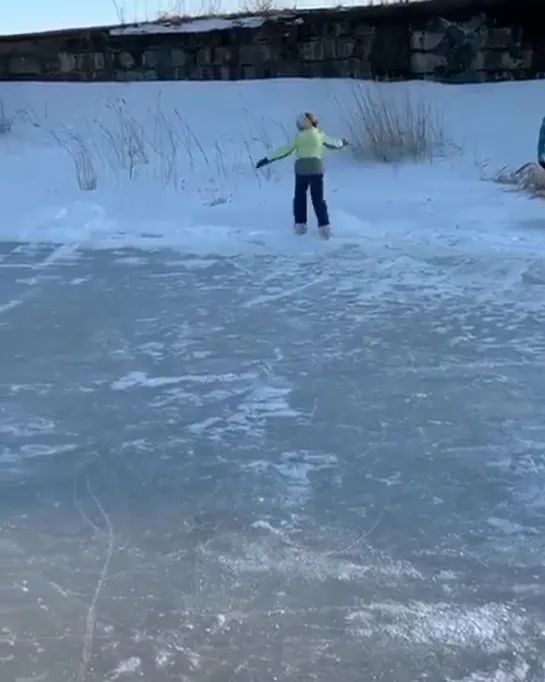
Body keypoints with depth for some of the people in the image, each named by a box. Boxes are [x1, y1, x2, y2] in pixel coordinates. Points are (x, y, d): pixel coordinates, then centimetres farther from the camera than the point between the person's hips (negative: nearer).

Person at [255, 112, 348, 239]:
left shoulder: (299, 136, -3)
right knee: (318, 199, 6)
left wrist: (267, 159, -5)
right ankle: (324, 227, -3)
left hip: (302, 169, -2)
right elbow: (331, 143, 26)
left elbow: (286, 150, -7)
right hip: (316, 169, 2)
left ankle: (300, 225, 10)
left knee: (299, 197, 14)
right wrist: (342, 143, 49)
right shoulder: (320, 134, 8)